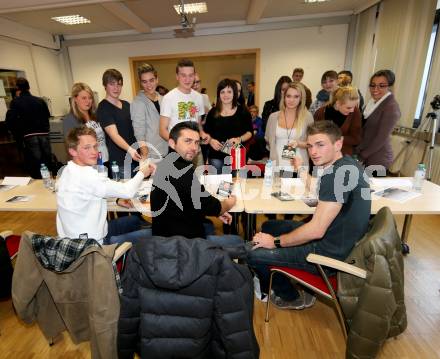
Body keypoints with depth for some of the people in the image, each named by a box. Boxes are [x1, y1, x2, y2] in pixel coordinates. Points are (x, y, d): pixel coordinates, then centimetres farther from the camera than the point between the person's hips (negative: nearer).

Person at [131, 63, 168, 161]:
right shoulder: (138, 103, -10)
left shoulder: (162, 99, 7)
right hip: (152, 156, -6)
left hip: (168, 153, 6)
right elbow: (139, 134, -14)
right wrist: (145, 156, -20)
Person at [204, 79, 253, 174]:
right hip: (216, 156, 1)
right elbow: (206, 132, 11)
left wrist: (239, 139, -13)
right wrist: (211, 141, -9)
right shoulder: (213, 112, 8)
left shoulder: (243, 111, 4)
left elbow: (250, 132, 5)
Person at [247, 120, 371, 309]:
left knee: (253, 254, -9)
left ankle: (293, 298, 19)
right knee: (268, 226, 17)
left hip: (330, 253, -10)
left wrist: (276, 242, -16)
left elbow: (316, 230, -29)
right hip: (339, 241, 10)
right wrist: (301, 169, 24)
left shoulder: (338, 173, -28)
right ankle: (270, 287, 31)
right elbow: (317, 195, 21)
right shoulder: (347, 164, 4)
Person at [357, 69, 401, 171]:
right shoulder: (373, 101, 7)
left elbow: (381, 138, -19)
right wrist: (358, 151, 5)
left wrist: (361, 156, -12)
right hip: (364, 155, 7)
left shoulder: (391, 107, -16)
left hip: (378, 159, -7)